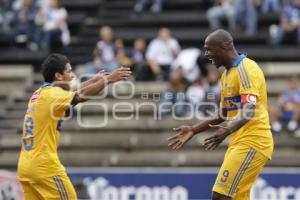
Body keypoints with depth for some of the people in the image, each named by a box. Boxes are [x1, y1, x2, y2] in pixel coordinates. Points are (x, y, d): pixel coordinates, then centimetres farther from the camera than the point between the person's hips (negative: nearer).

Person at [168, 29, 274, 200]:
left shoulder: (246, 68, -13)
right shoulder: (227, 74, 17)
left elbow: (249, 111, -25)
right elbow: (224, 115, 27)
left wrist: (228, 130, -40)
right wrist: (193, 130, 24)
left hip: (252, 143, -10)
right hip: (240, 143, 10)